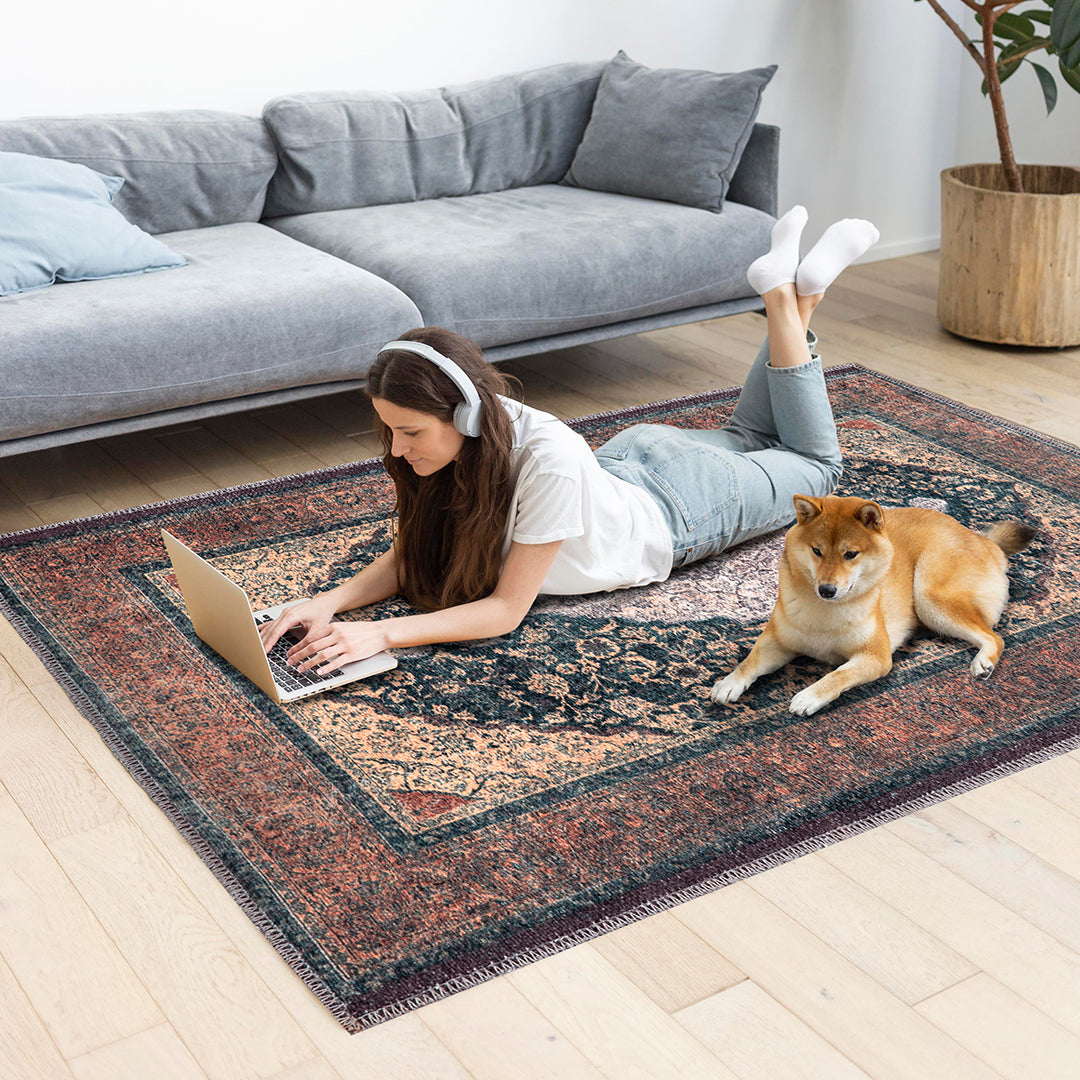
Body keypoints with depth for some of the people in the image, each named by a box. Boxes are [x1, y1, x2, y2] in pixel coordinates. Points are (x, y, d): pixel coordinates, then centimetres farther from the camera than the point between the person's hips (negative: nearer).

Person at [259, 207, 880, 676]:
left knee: (816, 465, 24)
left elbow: (507, 609, -41)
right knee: (749, 438, 34)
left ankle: (789, 293, 24)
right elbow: (407, 554, -19)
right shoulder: (459, 433, -29)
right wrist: (332, 602, -37)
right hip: (624, 462, 5)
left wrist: (381, 634, -50)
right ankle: (789, 282, 32)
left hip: (680, 508, -5)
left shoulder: (548, 460, -48)